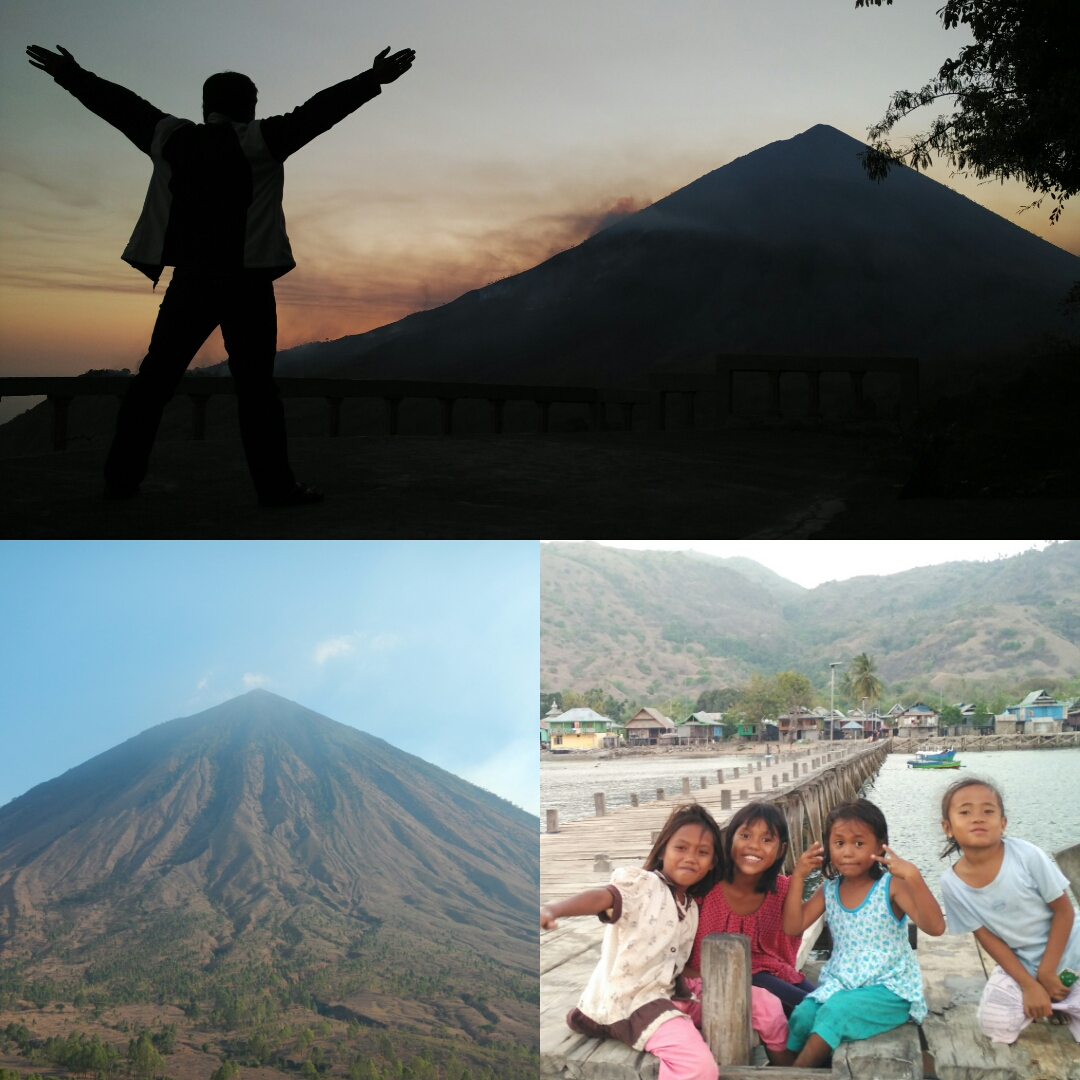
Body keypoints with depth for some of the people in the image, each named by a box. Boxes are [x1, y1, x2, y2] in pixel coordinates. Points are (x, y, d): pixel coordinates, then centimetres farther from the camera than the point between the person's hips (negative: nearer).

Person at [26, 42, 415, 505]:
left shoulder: (171, 139, 9)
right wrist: (371, 81, -9)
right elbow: (315, 113, -9)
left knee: (154, 378, 9)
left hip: (189, 282, 4)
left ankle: (121, 478, 11)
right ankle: (275, 485, -3)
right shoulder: (258, 141, -4)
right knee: (254, 384, -2)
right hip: (245, 283, -4)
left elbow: (121, 105, 20)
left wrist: (70, 75, 33)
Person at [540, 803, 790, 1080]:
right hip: (631, 1001, -8)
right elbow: (602, 897, -32)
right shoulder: (641, 884, -11)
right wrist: (552, 910, -51)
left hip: (669, 994, 8)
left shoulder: (692, 908, 13)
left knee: (765, 1004, 4)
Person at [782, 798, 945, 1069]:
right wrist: (798, 876, -8)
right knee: (802, 1014, -24)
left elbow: (935, 927, -25)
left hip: (889, 988, -5)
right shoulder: (829, 890, 4)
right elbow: (792, 927, -1)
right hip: (840, 983, 5)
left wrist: (913, 876, -38)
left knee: (836, 1010, -30)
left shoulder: (891, 886, -14)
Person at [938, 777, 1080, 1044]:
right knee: (995, 1025, -12)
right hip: (1019, 963, 3)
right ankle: (1053, 1002, 14)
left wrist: (1046, 972, -14)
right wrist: (1028, 984, -12)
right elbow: (985, 937, -8)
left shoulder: (1027, 855, -24)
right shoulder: (951, 883, -17)